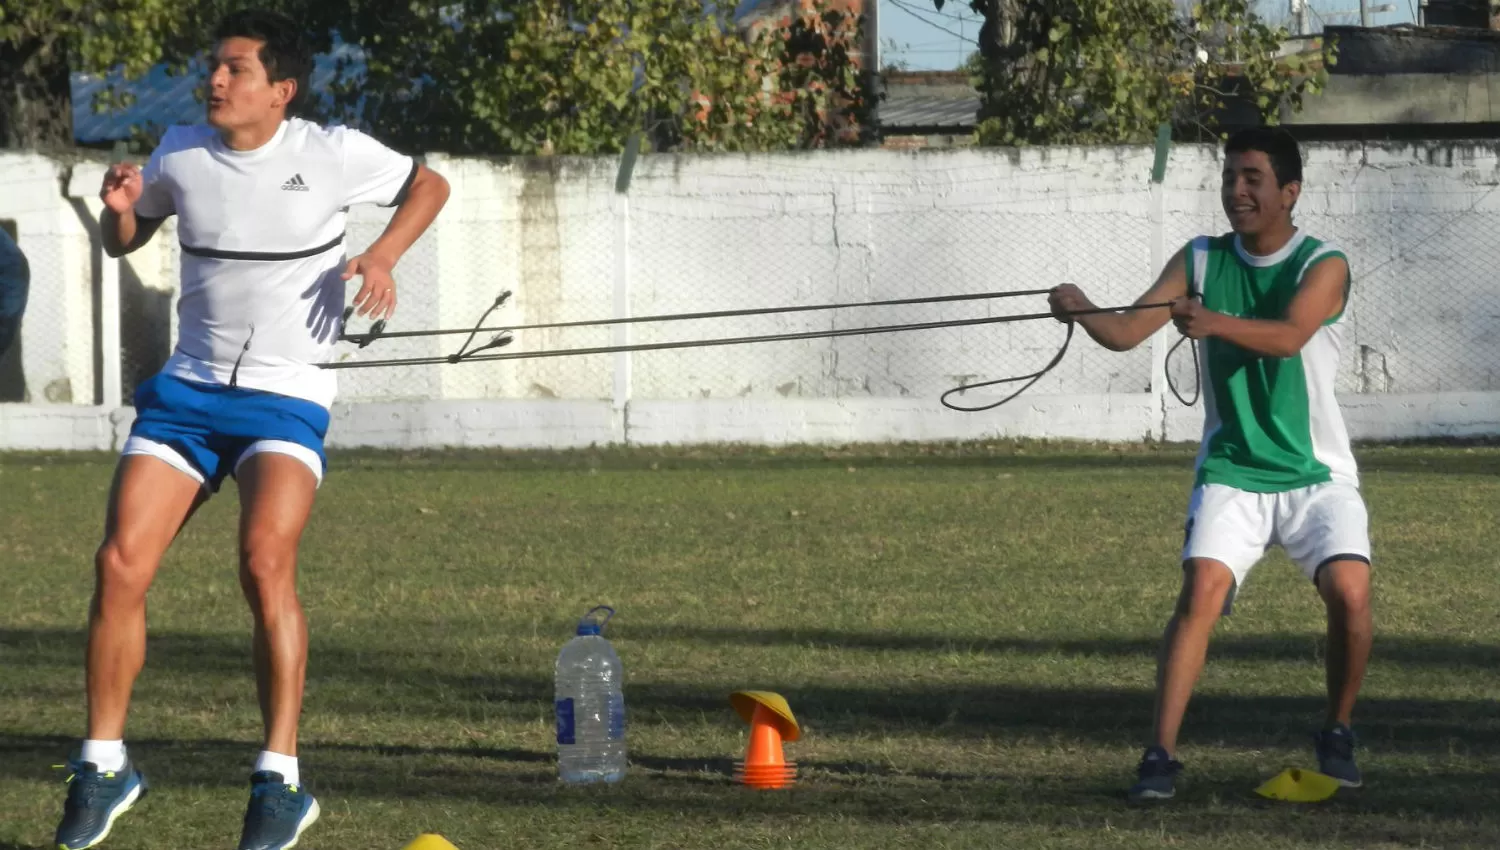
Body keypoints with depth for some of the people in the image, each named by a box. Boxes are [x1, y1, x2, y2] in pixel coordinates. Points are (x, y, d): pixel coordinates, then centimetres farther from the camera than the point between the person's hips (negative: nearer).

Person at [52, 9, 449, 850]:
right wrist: (121, 207, -4)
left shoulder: (333, 154, -6)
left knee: (266, 561, -26)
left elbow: (429, 184, 10)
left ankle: (281, 779, -18)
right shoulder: (182, 154, 3)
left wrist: (383, 255, -8)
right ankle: (105, 763, 9)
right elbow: (124, 241, 20)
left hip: (287, 398, -4)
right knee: (121, 563, -8)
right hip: (188, 390, 4)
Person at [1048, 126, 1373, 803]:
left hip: (1315, 474, -2)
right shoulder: (1202, 260, 3)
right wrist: (1082, 312, -27)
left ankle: (1337, 735, 5)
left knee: (1349, 590, -19)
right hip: (1232, 473, 2)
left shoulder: (1323, 266, -9)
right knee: (1201, 589, -19)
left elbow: (1290, 335, -28)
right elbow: (1128, 332, -5)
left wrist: (1216, 323, -46)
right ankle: (1161, 754, -20)